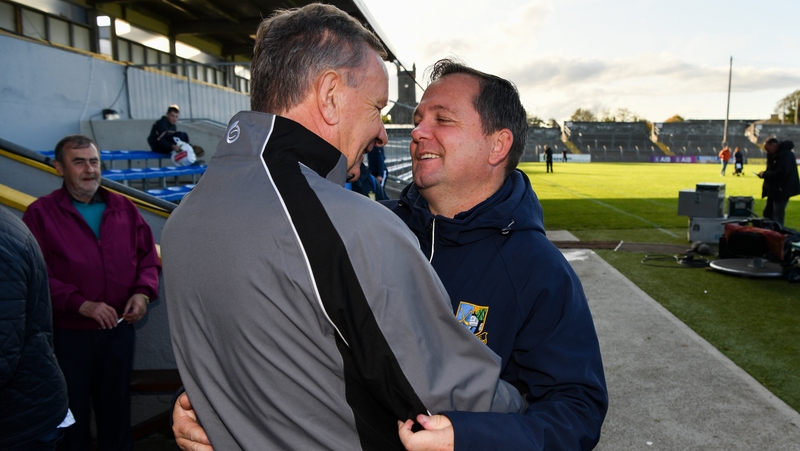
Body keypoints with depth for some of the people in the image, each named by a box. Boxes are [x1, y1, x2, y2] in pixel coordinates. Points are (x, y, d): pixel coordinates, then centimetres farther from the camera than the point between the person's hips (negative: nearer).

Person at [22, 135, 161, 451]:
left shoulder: (124, 208, 6)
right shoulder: (41, 213, -5)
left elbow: (148, 256, 10)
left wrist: (143, 292, -7)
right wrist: (80, 304, -20)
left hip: (119, 330, 3)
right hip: (69, 335, -3)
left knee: (116, 408, 18)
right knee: (72, 416, 12)